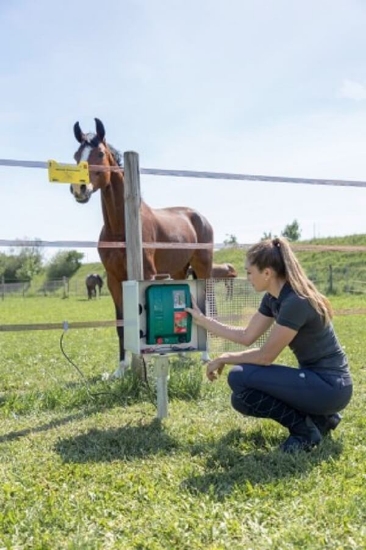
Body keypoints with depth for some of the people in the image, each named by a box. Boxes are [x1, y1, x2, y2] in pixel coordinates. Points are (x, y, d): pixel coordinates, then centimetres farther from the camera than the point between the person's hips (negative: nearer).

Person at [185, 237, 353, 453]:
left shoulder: (296, 302, -25)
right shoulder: (273, 298, 3)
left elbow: (265, 356, -20)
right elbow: (247, 336, 13)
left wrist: (224, 359, -5)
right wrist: (203, 320, 15)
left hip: (331, 385, -9)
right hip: (314, 378, 9)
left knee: (240, 377, -17)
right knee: (241, 399, 8)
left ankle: (305, 428, -5)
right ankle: (318, 417, 11)